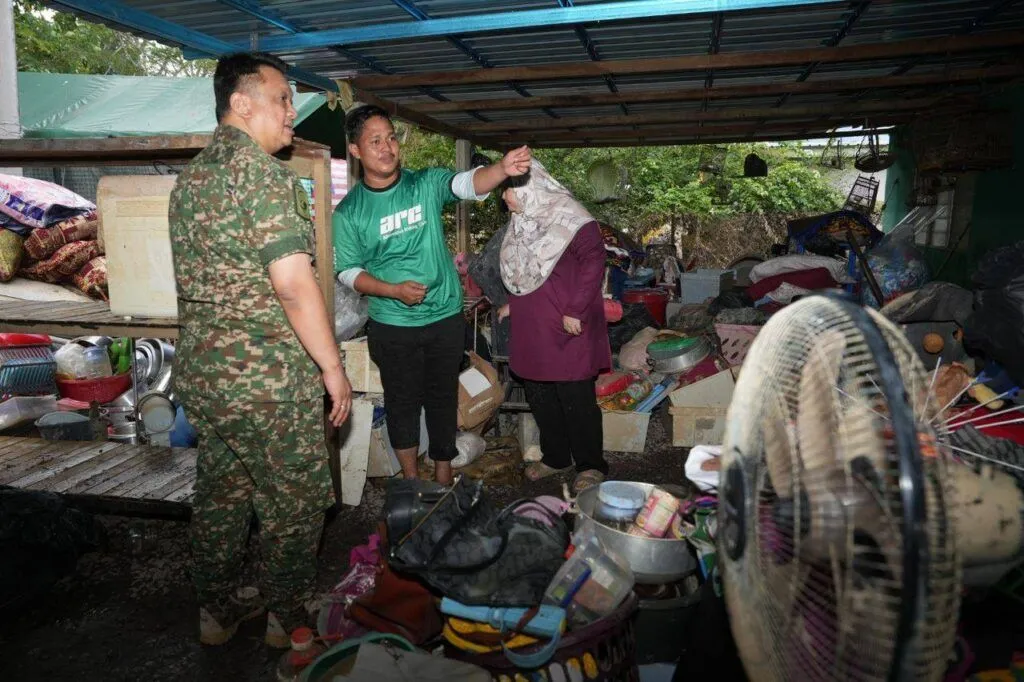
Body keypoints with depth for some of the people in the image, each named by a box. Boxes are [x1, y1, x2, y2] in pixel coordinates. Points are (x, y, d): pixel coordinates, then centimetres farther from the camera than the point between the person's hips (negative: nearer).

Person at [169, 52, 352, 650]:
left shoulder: (189, 179, 12)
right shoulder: (265, 174, -16)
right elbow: (293, 283, -23)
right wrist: (332, 365, -15)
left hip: (200, 373, 9)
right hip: (269, 380, -8)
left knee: (221, 493, 20)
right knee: (294, 502, 10)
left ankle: (219, 610, 36)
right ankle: (291, 617, 26)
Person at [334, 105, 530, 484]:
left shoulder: (426, 184, -4)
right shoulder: (348, 212, -4)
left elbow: (468, 184, -21)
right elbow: (348, 272, -2)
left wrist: (503, 169, -43)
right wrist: (394, 290, -18)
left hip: (445, 317, 1)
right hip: (391, 326, 0)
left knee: (444, 397, 12)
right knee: (402, 401, 13)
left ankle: (444, 475, 31)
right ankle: (411, 481, 32)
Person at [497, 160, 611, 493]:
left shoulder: (568, 217, -13)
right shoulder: (523, 221, 14)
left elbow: (593, 261, -19)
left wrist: (575, 311, -21)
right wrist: (512, 303, 20)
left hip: (567, 329, -8)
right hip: (532, 328, 8)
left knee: (576, 399, 1)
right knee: (540, 397, 13)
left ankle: (591, 465, 17)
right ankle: (555, 457, 30)